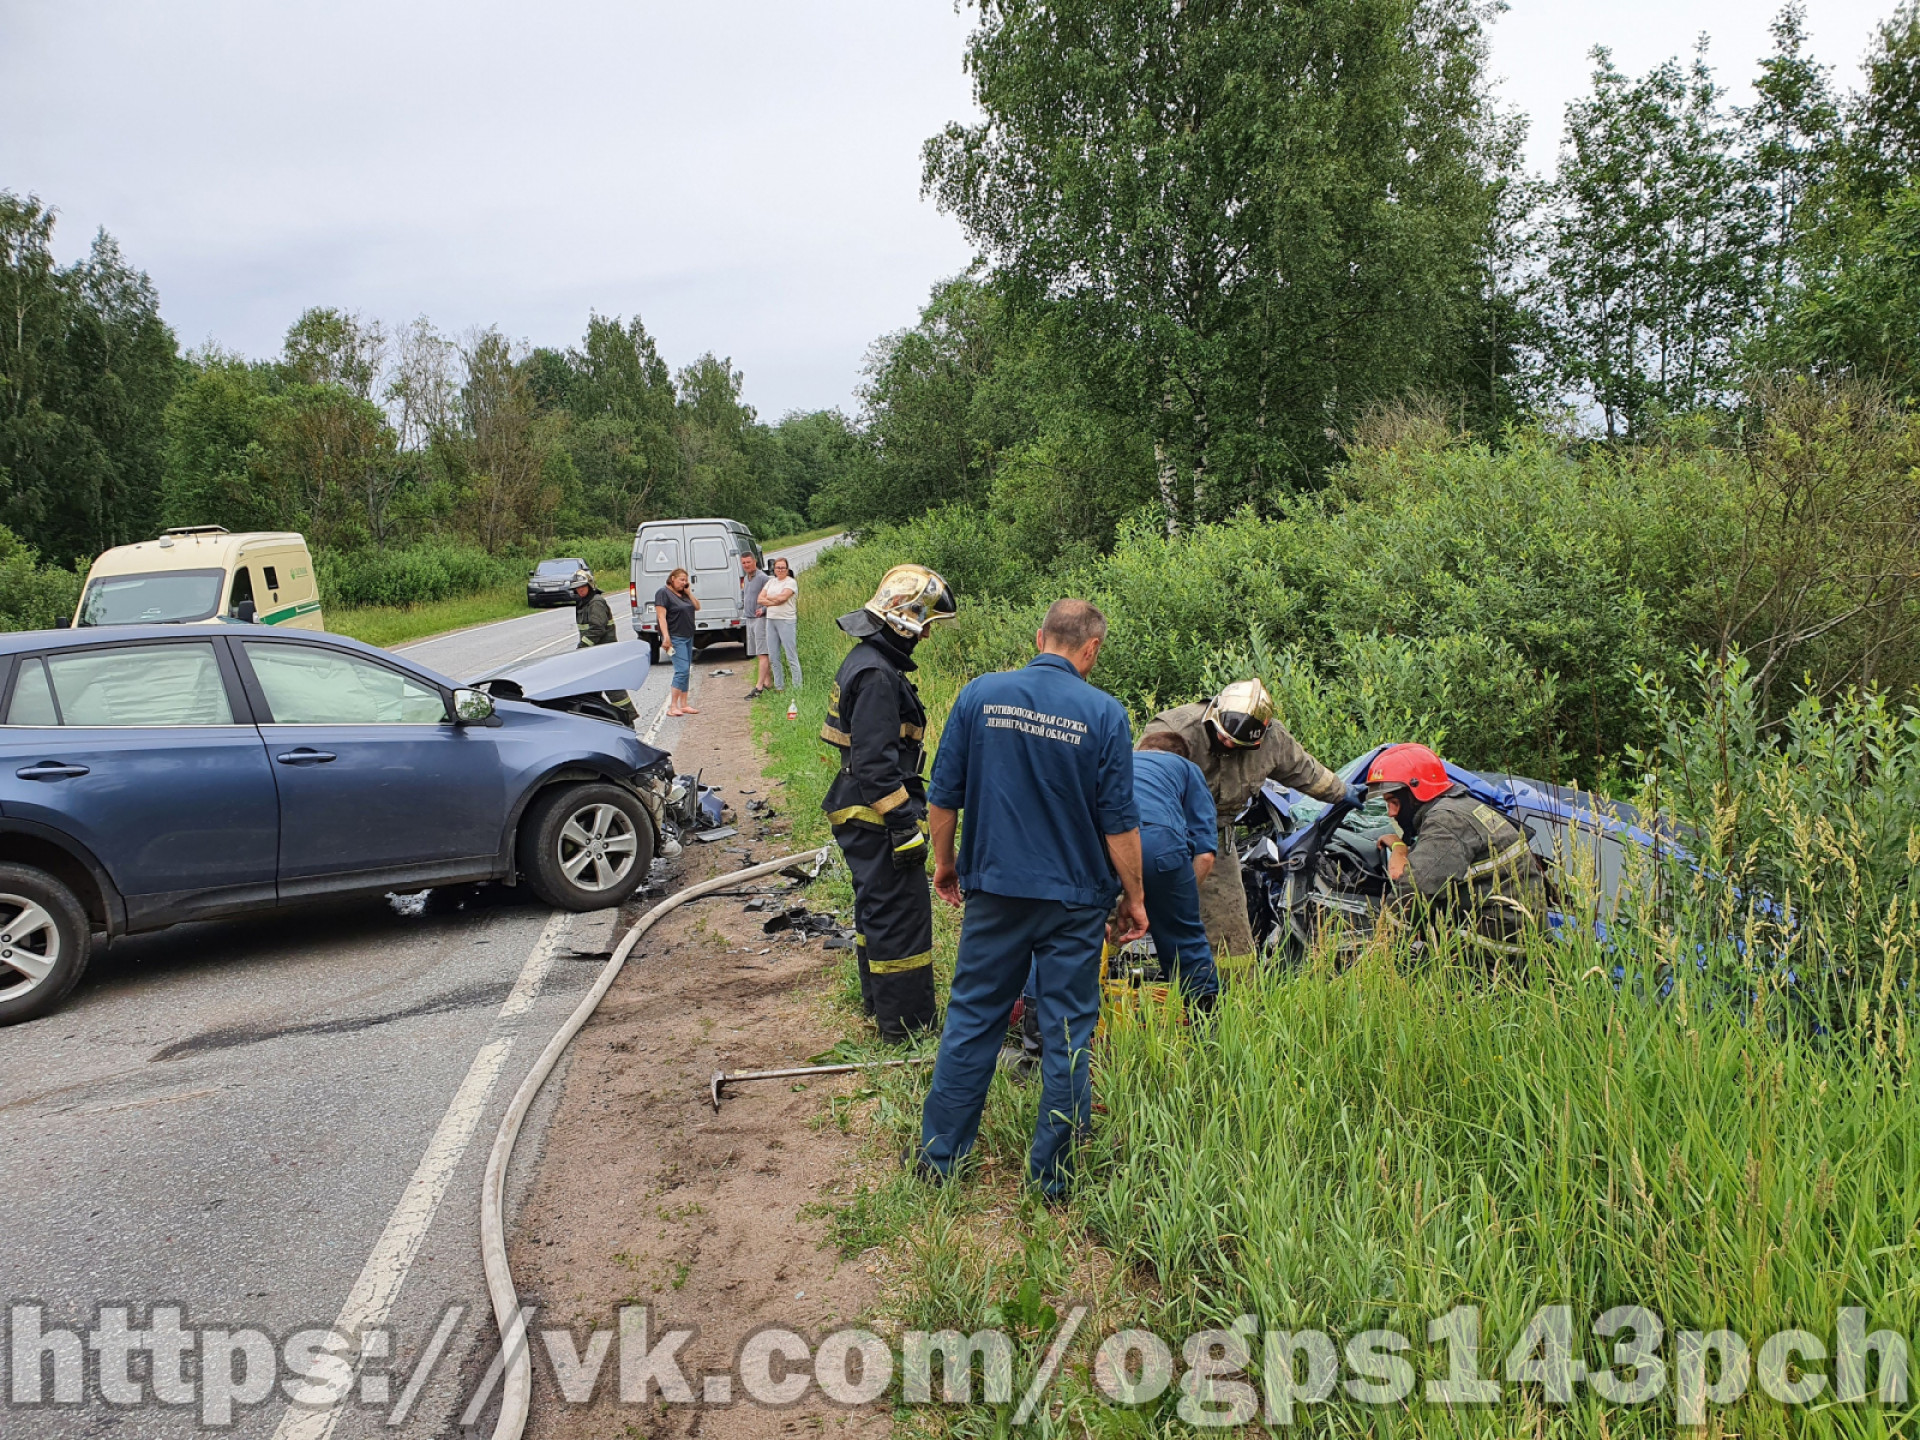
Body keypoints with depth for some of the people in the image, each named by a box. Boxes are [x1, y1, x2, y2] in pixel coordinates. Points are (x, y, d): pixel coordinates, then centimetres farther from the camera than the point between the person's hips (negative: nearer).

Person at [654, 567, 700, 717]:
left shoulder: (683, 593, 15)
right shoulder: (663, 593, -8)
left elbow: (697, 607, 15)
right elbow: (661, 616, -15)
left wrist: (689, 592, 3)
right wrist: (666, 637, -22)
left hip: (688, 637, 9)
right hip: (675, 638, -9)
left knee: (686, 672, 9)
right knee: (682, 670, -16)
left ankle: (683, 705, 13)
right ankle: (672, 707, -14)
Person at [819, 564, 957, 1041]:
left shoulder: (865, 661, 12)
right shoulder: (877, 675, -21)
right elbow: (875, 764, -26)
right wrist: (905, 827, -23)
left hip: (861, 817, 11)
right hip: (876, 818, -11)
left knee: (876, 906, 21)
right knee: (901, 914, -3)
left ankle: (877, 1000, 35)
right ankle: (906, 1023, 5)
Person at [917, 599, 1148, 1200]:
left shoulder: (980, 694, -4)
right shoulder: (1103, 712, -10)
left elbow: (943, 795, 1)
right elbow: (1119, 823, -8)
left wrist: (944, 862, 15)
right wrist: (1134, 900, 3)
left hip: (995, 887, 2)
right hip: (1075, 900, -2)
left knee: (971, 1019, 14)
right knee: (1068, 1034, 9)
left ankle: (938, 1154, 22)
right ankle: (1052, 1175, 18)